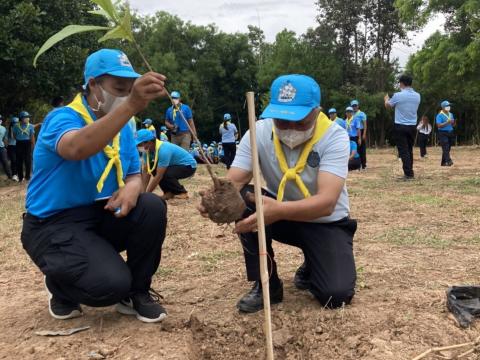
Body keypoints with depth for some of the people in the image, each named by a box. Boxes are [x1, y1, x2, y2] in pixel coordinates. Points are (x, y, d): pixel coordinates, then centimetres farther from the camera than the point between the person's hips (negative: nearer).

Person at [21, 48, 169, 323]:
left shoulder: (123, 128, 4)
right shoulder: (62, 118, -17)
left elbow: (134, 175, 5)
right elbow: (77, 148, -42)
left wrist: (131, 189, -22)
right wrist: (130, 105, -56)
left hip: (102, 216, 6)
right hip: (55, 224, -6)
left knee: (152, 208, -21)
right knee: (111, 284, -26)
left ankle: (137, 291, 0)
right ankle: (60, 287, 10)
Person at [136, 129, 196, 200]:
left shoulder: (163, 150, -34)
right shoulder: (147, 150, -9)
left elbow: (158, 176, -33)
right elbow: (145, 171, -7)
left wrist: (147, 194, -28)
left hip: (189, 165, -8)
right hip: (175, 164, 8)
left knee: (164, 174, -31)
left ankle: (182, 192, -7)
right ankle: (170, 192, 3)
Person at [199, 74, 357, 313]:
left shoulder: (334, 137, -24)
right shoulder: (259, 133, -15)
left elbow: (327, 202, -36)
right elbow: (233, 182, -23)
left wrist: (278, 210, -55)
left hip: (327, 223, -2)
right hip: (282, 214, 2)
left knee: (336, 295, -23)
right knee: (243, 199, -27)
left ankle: (311, 269, 16)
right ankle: (266, 284, -10)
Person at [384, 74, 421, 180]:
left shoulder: (398, 96, -13)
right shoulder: (417, 96, 3)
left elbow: (388, 106, 5)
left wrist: (386, 99, 29)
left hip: (400, 127, -5)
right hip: (413, 126, 5)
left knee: (403, 151, -3)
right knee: (409, 150, 15)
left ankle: (408, 174, -7)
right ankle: (410, 172, 19)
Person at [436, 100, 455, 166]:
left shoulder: (451, 114, 16)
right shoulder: (439, 115, -7)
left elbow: (453, 125, 18)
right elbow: (439, 125, -16)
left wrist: (453, 122, -5)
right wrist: (447, 122, -24)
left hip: (450, 133, 7)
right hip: (443, 133, -7)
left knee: (448, 148, 8)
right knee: (445, 148, -16)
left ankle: (443, 162, 15)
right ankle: (448, 161, -26)